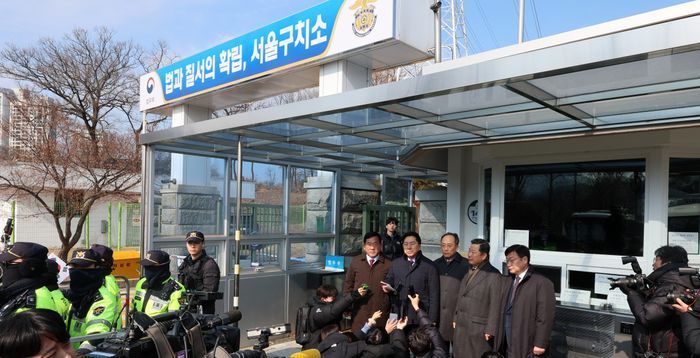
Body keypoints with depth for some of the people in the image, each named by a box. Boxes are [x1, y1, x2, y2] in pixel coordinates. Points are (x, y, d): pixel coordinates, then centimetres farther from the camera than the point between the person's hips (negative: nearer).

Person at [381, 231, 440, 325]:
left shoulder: (430, 266, -2)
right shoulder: (395, 264, 9)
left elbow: (434, 296, -3)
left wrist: (432, 321, -7)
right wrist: (387, 287, -4)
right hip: (399, 316, 3)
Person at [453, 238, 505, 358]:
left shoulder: (493, 275, -12)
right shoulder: (467, 272, 11)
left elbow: (495, 305, -13)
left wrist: (490, 330, -13)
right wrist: (455, 319, 13)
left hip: (479, 329, -6)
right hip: (461, 326, 7)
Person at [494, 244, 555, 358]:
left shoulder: (541, 282, -11)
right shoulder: (509, 281, 13)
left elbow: (545, 317, -13)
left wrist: (540, 344, -15)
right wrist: (499, 339, 10)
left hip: (526, 344, -6)